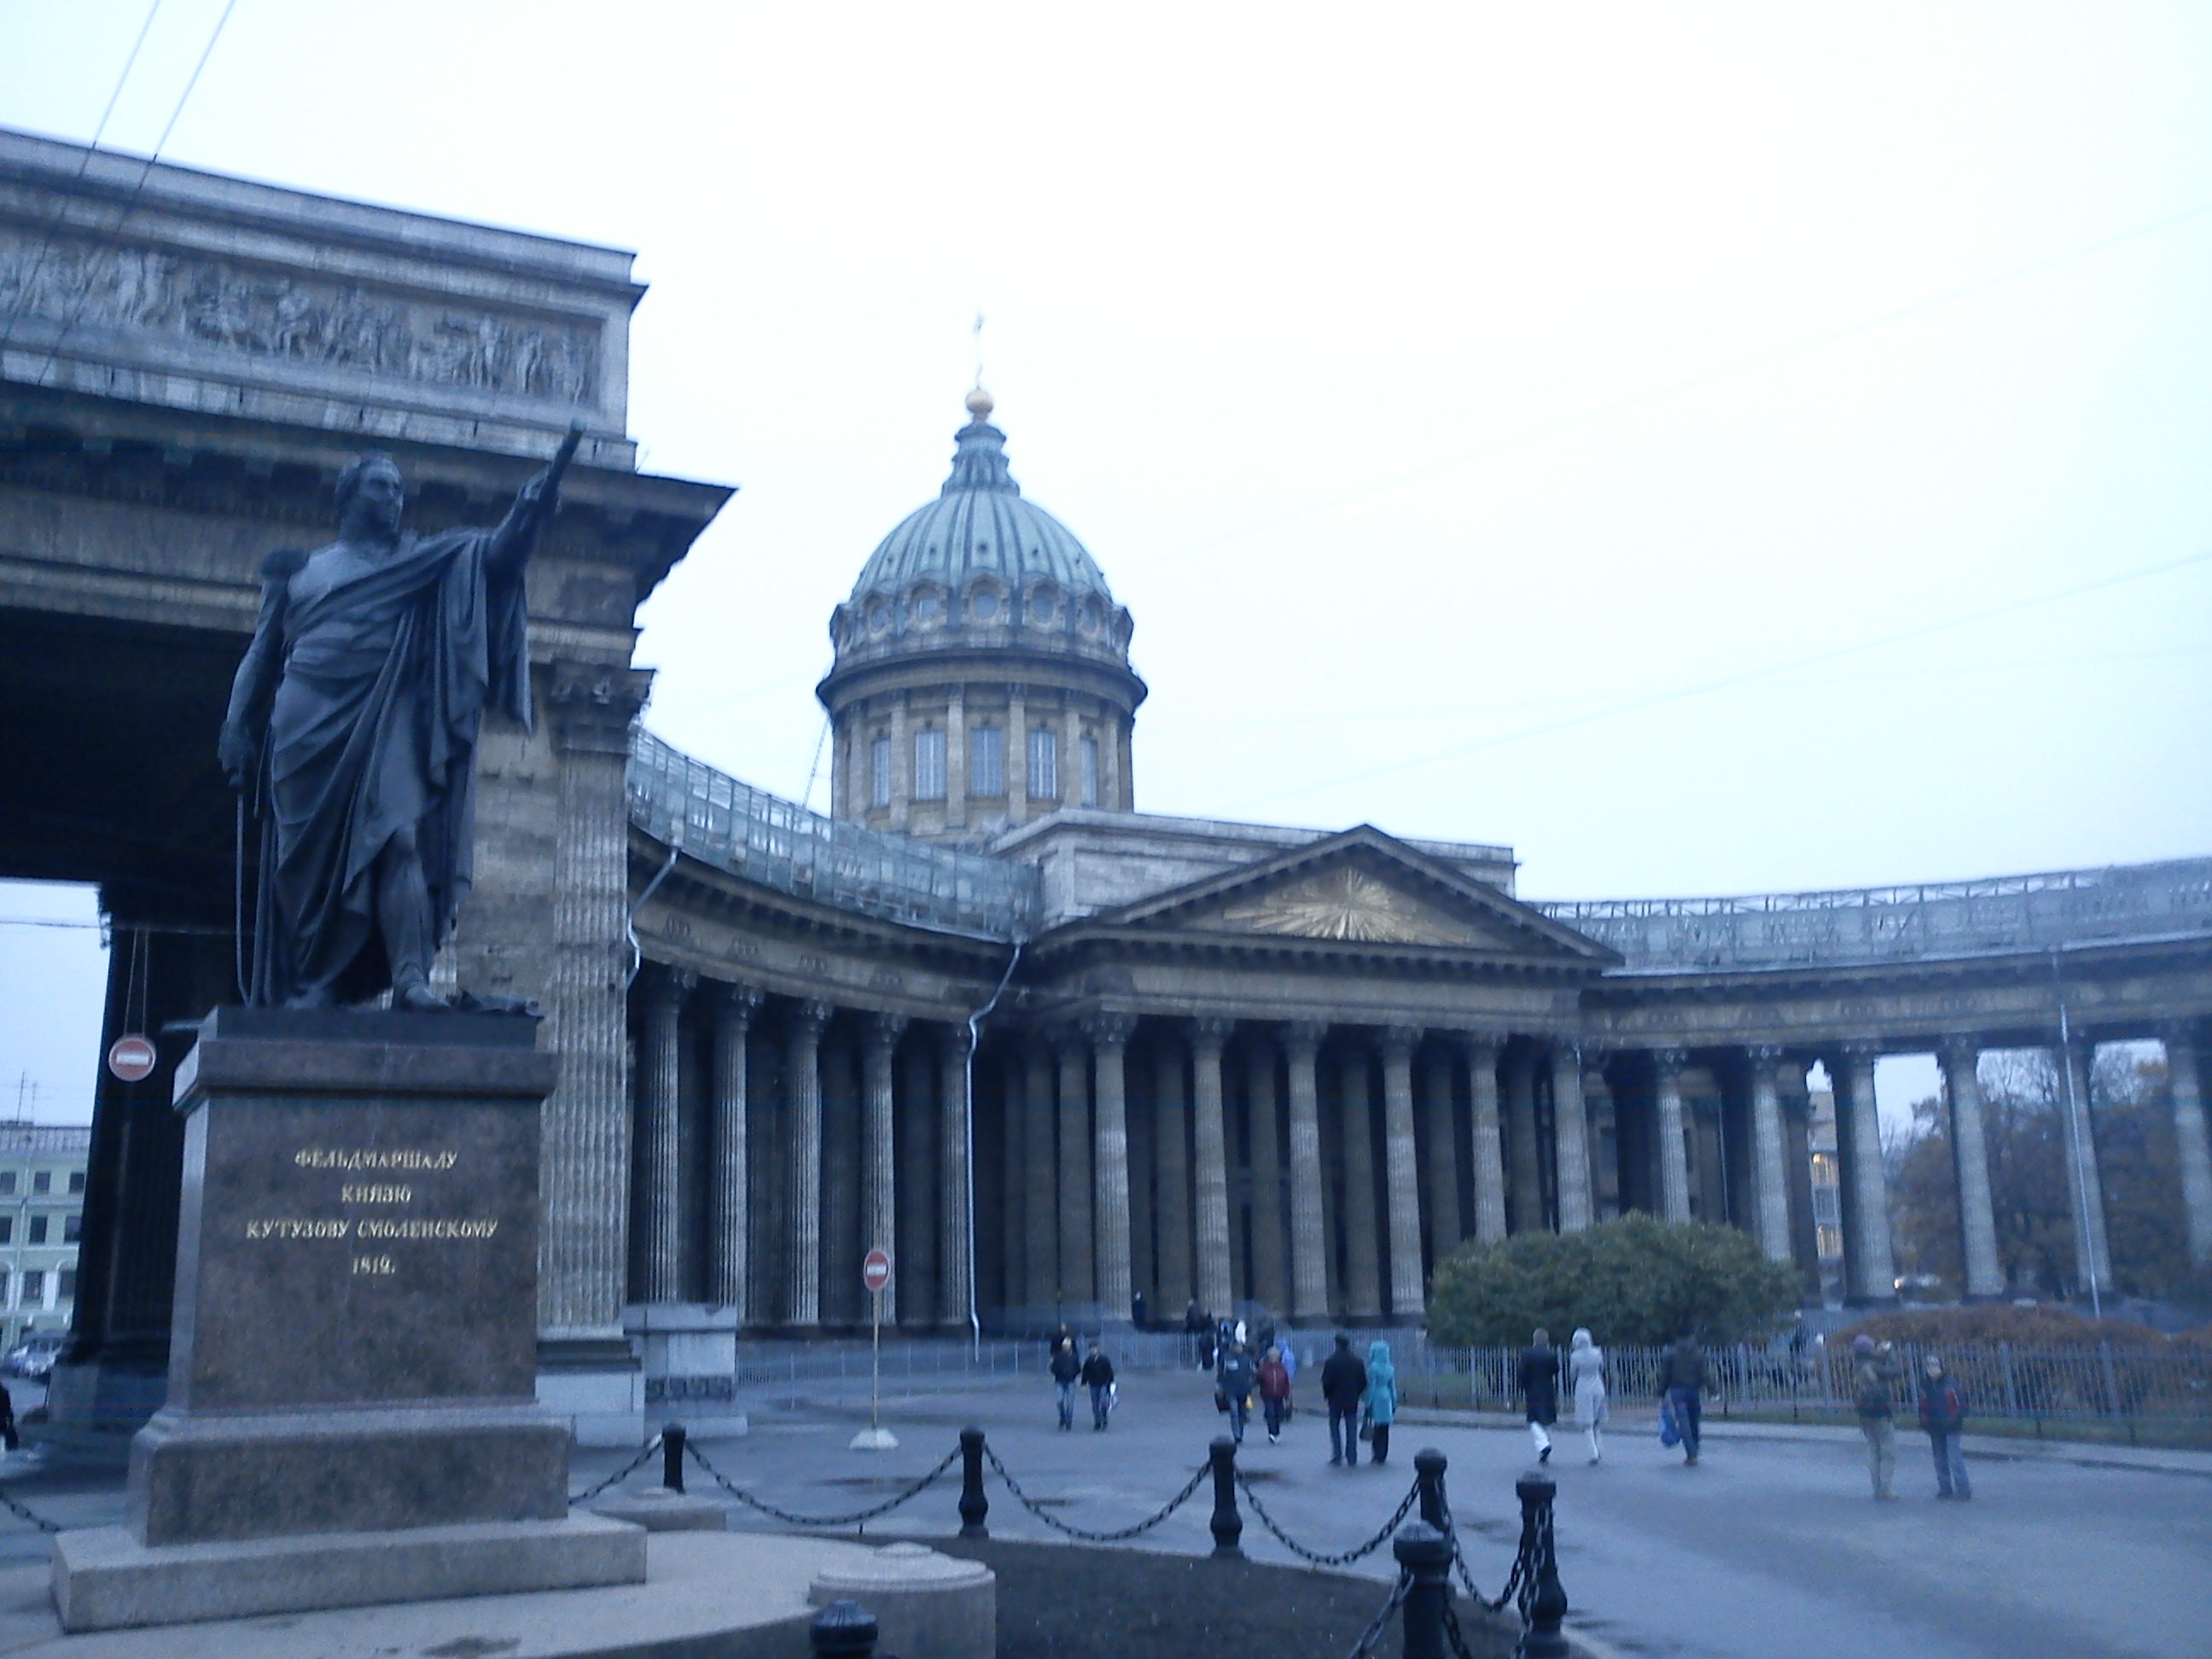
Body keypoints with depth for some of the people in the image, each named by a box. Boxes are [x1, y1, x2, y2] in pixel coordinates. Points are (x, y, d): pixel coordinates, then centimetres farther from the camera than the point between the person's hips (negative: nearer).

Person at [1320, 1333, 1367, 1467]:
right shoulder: (1357, 1361, 1)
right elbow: (1363, 1382, 4)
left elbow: (1326, 1382, -12)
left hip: (1336, 1400, -3)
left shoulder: (1331, 1361, -12)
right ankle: (1351, 1457, 6)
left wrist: (1326, 1395, 4)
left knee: (1335, 1427, 9)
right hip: (1352, 1401, 3)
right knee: (1351, 1429, 8)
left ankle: (1337, 1455, 3)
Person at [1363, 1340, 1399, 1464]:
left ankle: (1377, 1455, 0)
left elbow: (1371, 1387, -13)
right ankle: (1383, 1456, 15)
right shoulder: (1390, 1368, 6)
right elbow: (1393, 1387, 11)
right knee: (1384, 1429, 10)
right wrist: (1394, 1404, 17)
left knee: (1376, 1427, 0)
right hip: (1387, 1399, 6)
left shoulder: (1373, 1367, -14)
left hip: (1376, 1399, -6)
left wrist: (1367, 1403, -8)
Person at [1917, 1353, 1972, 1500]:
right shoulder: (1925, 1386, 4)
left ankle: (1963, 1489, -3)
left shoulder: (1949, 1384, -9)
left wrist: (1954, 1420, -13)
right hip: (1935, 1429, 5)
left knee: (1955, 1459, -9)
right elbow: (1923, 1408, 12)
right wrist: (1925, 1422, 2)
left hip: (1950, 1428, -5)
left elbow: (1961, 1404, -7)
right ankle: (1945, 1489, 20)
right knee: (1940, 1461, 11)